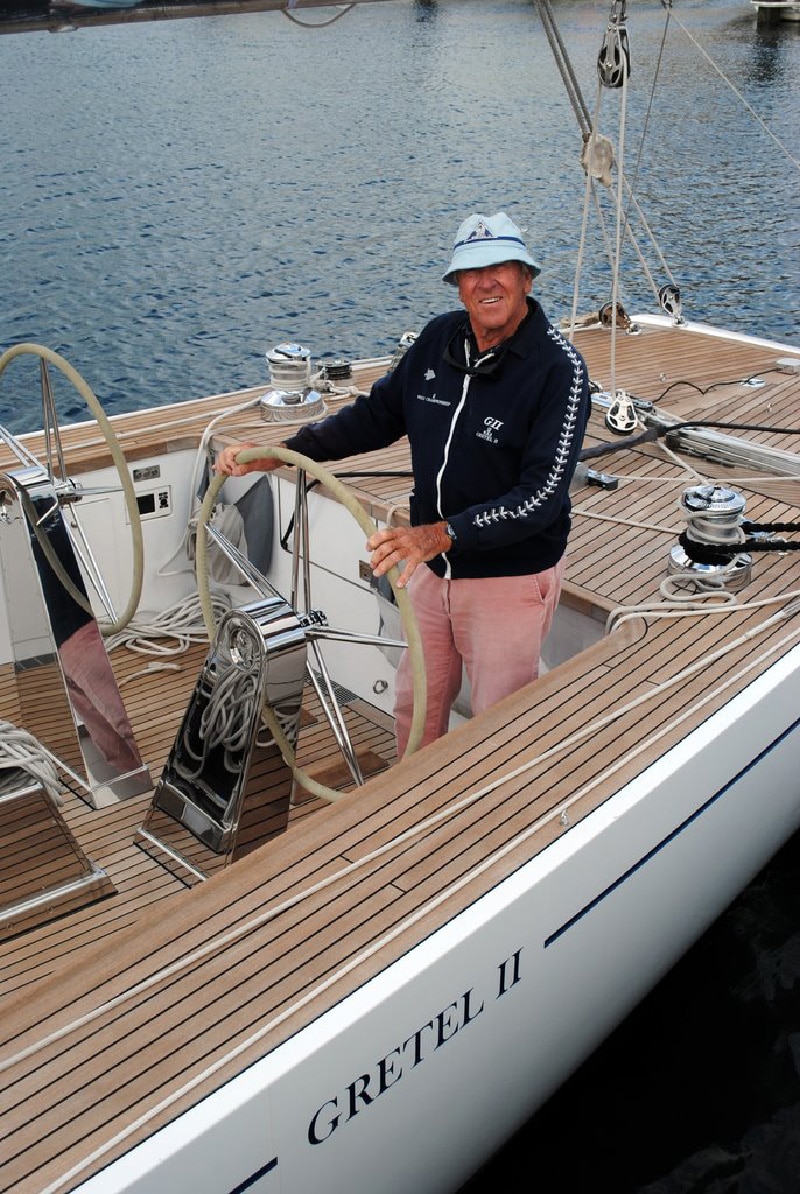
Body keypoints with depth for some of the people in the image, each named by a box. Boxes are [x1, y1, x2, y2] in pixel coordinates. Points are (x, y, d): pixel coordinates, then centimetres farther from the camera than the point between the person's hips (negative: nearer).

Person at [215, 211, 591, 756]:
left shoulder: (559, 367, -20)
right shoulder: (440, 338, -1)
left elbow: (542, 496, -27)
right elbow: (377, 415, 9)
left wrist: (443, 534, -37)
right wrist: (278, 453, 1)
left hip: (512, 577, -6)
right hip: (434, 567, 6)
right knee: (416, 707, 21)